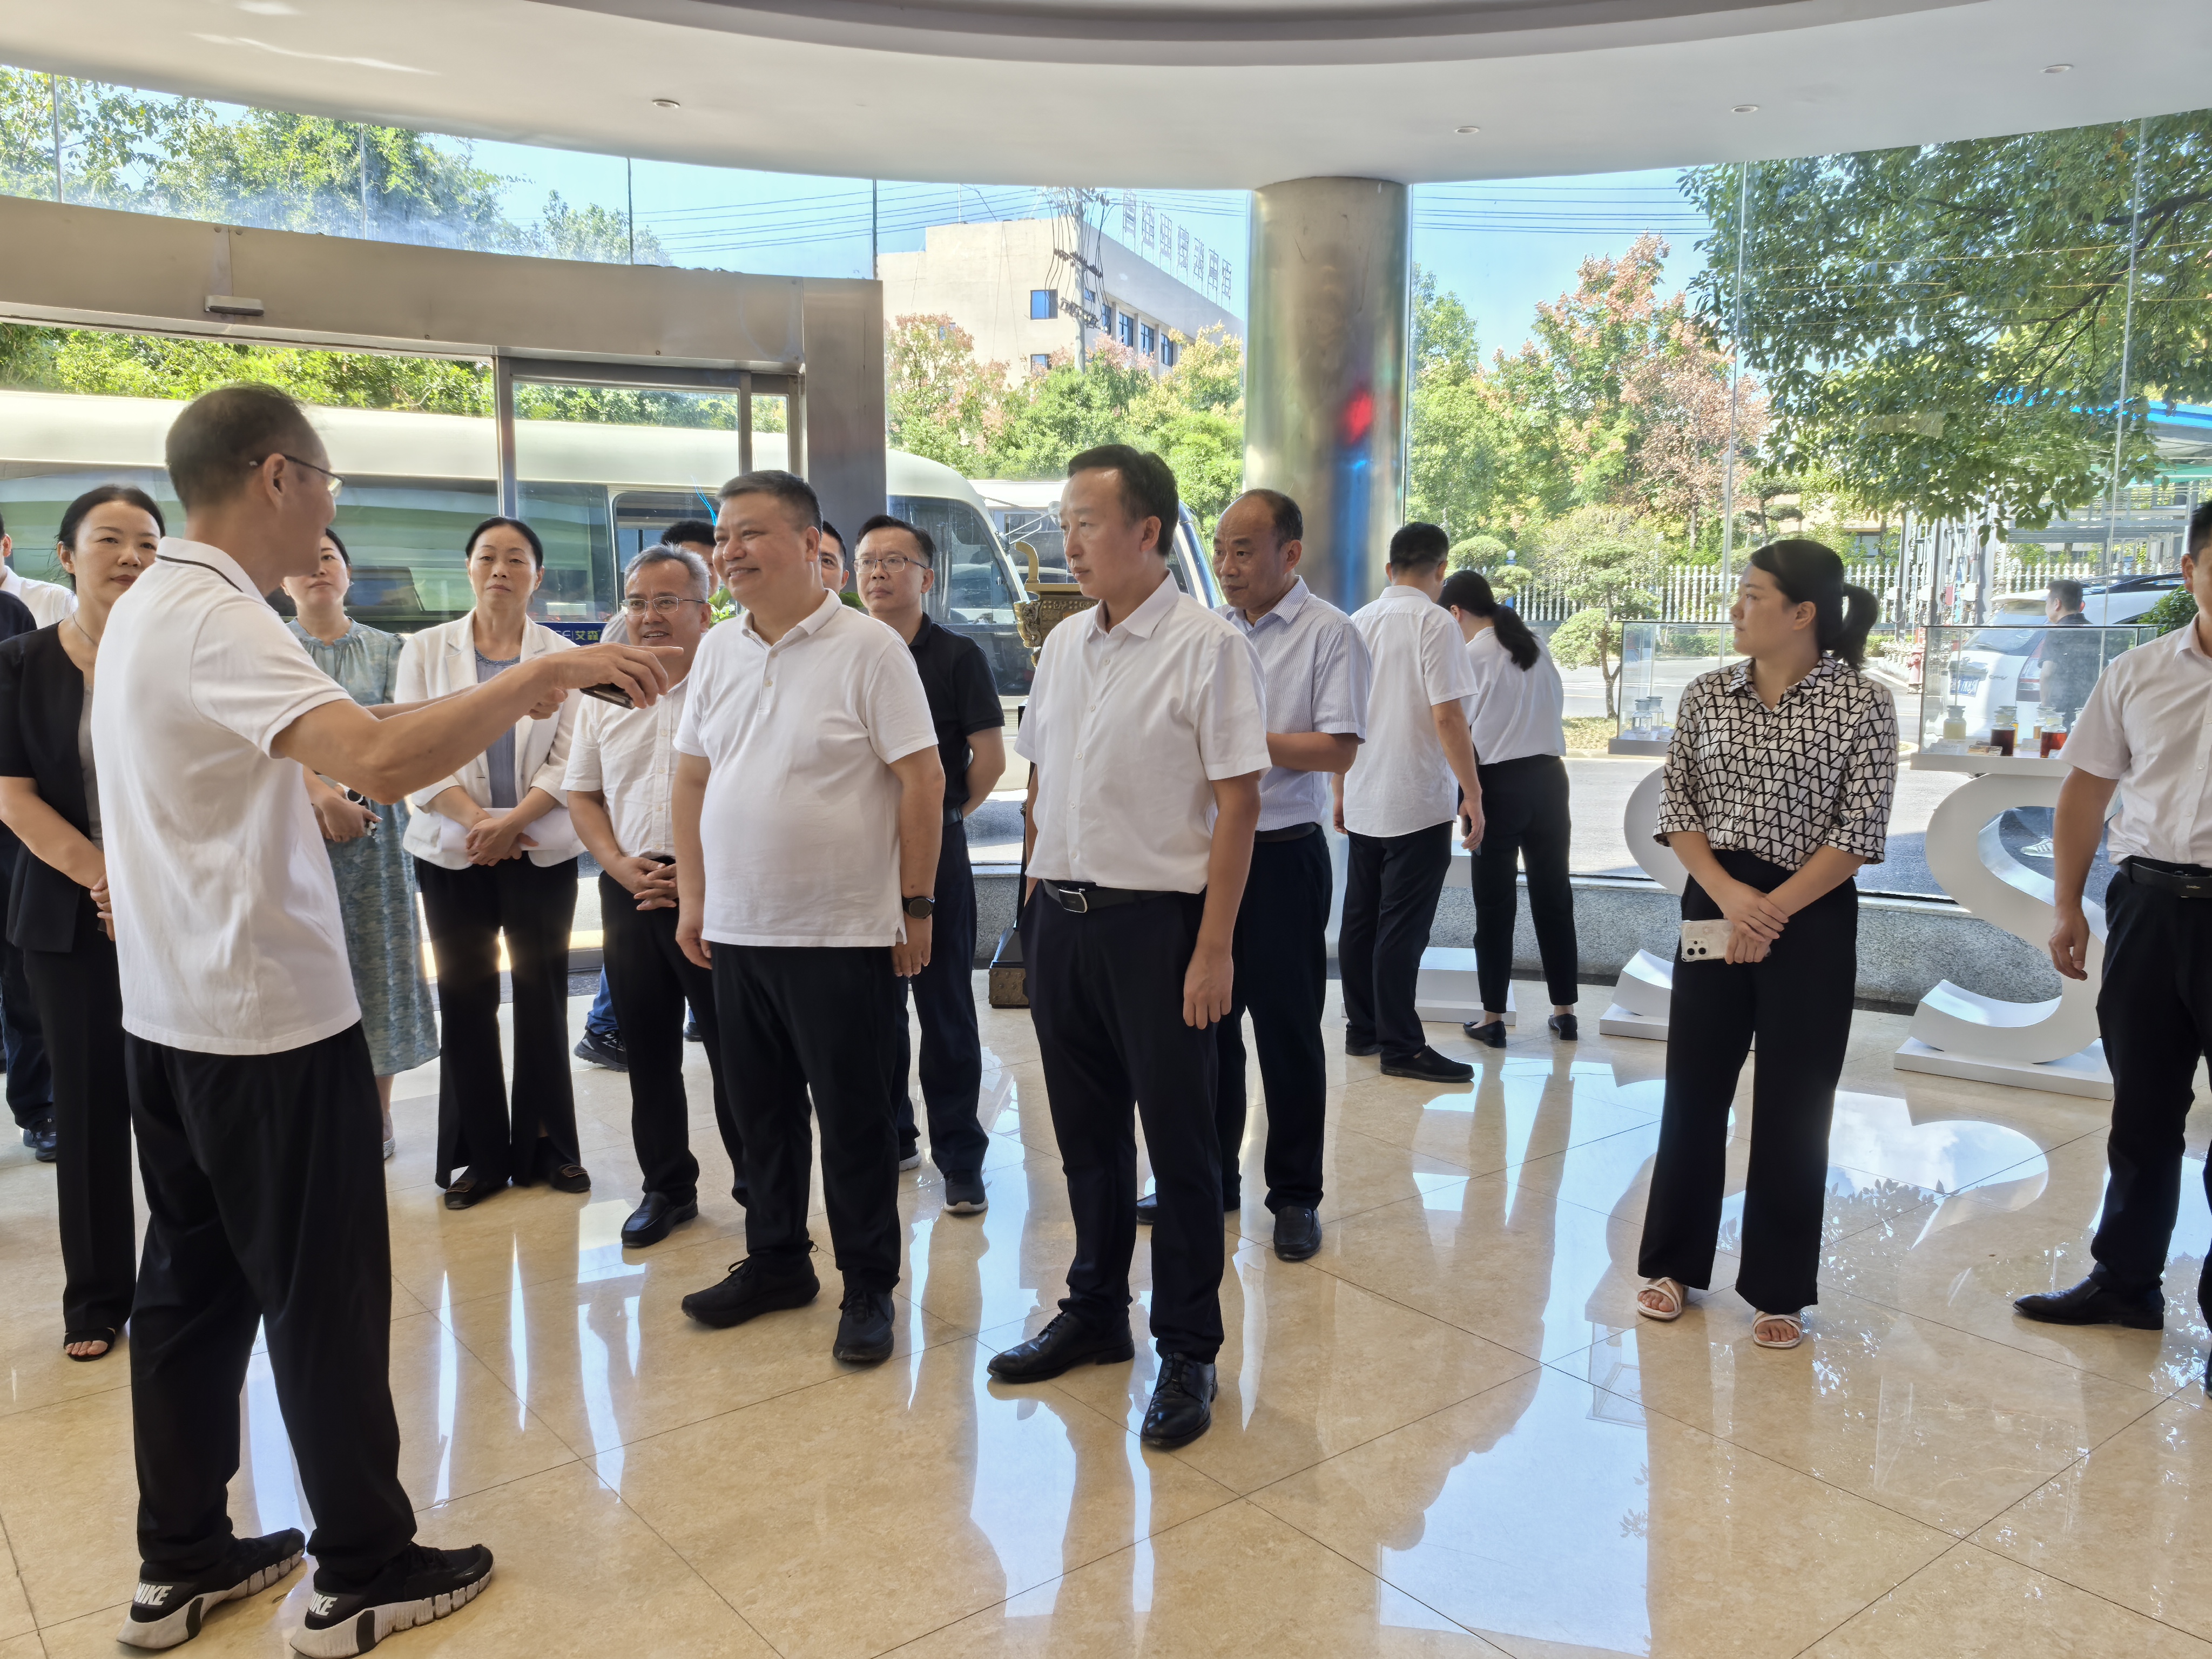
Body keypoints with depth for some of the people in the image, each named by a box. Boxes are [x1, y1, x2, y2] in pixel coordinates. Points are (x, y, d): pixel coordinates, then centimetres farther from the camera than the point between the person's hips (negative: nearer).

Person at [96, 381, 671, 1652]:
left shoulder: (147, 608, 11)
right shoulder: (219, 620, -20)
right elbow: (380, 758, -37)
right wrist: (544, 674, -31)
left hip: (172, 1012, 10)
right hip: (272, 1019, -10)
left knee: (192, 1286, 17)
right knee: (327, 1299, 3)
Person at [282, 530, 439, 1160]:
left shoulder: (384, 648, 10)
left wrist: (355, 796, -13)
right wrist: (322, 795, -21)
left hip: (372, 820, 1)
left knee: (375, 958, 3)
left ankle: (377, 1114, 13)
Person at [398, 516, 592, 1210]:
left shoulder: (563, 655, 4)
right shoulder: (427, 650, 6)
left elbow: (569, 759, -2)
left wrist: (511, 822, -14)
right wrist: (478, 820, -12)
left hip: (543, 853, 0)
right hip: (453, 853, 1)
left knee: (542, 995, 4)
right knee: (466, 998, 4)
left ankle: (546, 1146, 15)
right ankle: (479, 1154, 15)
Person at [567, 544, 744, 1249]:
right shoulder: (605, 694, 12)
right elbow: (582, 794, 15)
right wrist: (621, 865, -1)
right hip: (631, 892, 5)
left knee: (734, 1046, 0)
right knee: (647, 1050, 12)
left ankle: (757, 1181, 18)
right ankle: (668, 1187, 26)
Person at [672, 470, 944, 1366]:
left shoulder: (869, 648, -9)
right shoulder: (717, 650, 9)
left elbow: (922, 781, -10)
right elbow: (692, 778, 14)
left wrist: (915, 905, -11)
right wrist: (692, 898, 10)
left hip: (843, 932, -6)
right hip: (736, 929, 6)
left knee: (855, 1120, 5)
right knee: (761, 1109, 16)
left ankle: (869, 1289, 19)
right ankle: (776, 1261, 34)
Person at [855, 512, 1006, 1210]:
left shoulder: (956, 656, -3)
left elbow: (991, 757, -3)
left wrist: (946, 813, 6)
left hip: (934, 850, -4)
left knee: (945, 1006, 1)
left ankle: (959, 1156, 9)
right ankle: (889, 1138, 27)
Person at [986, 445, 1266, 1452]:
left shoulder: (1207, 646, -10)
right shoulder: (1063, 644, 10)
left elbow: (1237, 802, -12)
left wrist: (1214, 947, -15)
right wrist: (1037, 896, 11)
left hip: (1157, 920, -6)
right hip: (1061, 916, 6)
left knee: (1179, 1141, 4)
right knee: (1086, 1132, 17)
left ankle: (1188, 1353, 20)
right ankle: (1095, 1313, 35)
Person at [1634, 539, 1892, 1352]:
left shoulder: (1862, 703, -6)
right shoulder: (1708, 693, 4)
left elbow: (1860, 831, -9)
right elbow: (1677, 807, 3)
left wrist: (1772, 911, -13)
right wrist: (1728, 895, -11)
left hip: (1812, 918, -3)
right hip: (1713, 905, 3)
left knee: (1793, 1107, 5)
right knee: (1694, 1087, 9)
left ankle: (1779, 1290, 20)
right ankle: (1673, 1262, 26)